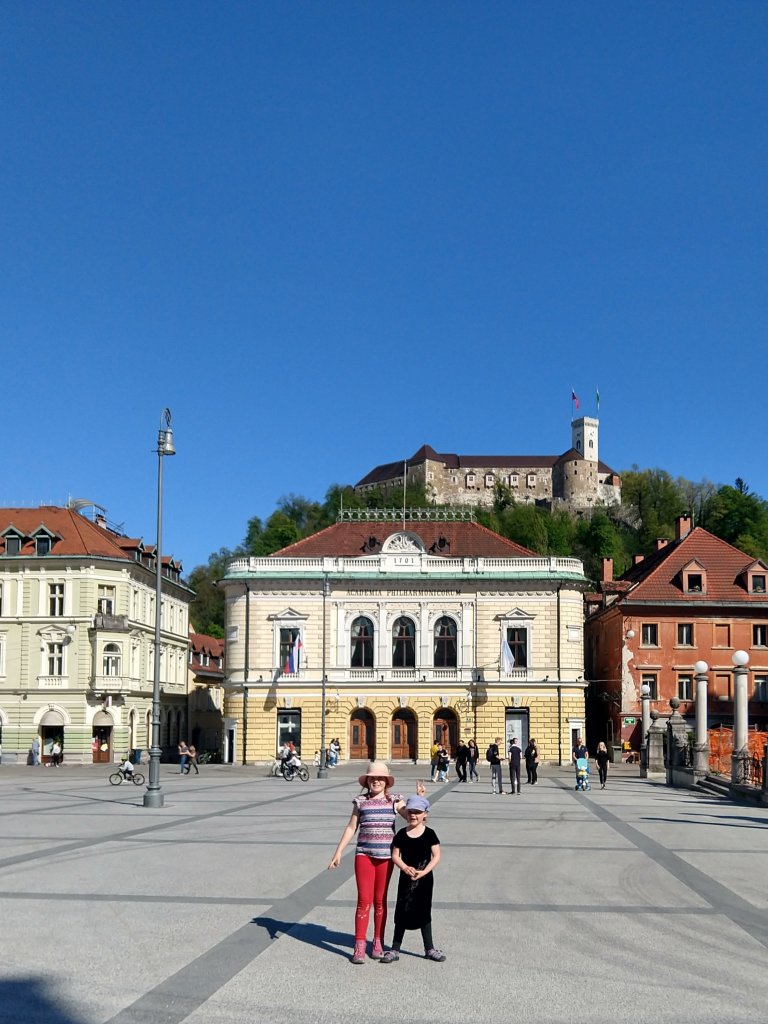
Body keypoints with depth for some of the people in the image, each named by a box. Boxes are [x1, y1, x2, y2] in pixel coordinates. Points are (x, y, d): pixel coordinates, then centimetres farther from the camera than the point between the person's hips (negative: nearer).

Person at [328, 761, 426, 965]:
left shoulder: (394, 801, 4)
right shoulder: (360, 801, 4)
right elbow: (351, 828, 8)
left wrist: (418, 798, -20)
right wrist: (338, 852, 7)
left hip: (385, 856, 1)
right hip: (364, 855, -1)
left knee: (380, 901, 10)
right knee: (364, 900, -5)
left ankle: (378, 943, 21)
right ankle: (359, 946, 0)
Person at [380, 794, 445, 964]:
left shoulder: (429, 834, -5)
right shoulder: (401, 834, -2)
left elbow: (436, 856, -6)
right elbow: (395, 856, -1)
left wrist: (424, 871, -18)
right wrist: (405, 868, -18)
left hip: (425, 878, -1)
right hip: (406, 879, 1)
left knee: (424, 912, 9)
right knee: (402, 912, 3)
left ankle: (429, 949, 21)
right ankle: (395, 949, 11)